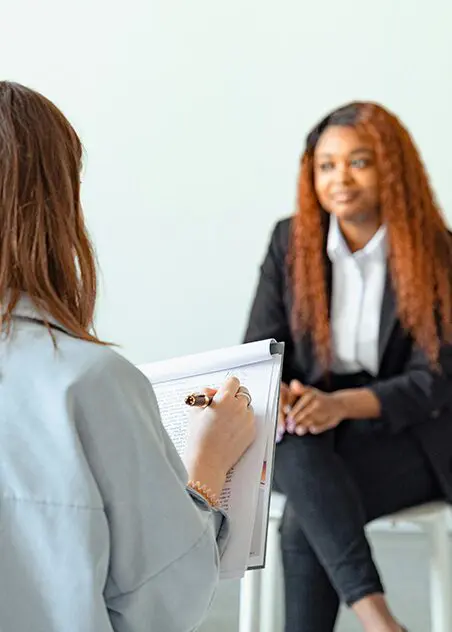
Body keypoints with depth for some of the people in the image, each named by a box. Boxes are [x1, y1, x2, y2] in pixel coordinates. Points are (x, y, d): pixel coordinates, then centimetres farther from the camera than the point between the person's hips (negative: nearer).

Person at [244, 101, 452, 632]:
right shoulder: (290, 241, 3)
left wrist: (341, 404, -28)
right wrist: (273, 396, -22)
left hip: (403, 436, -2)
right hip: (309, 428, 3)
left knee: (302, 524, -30)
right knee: (293, 446, -35)